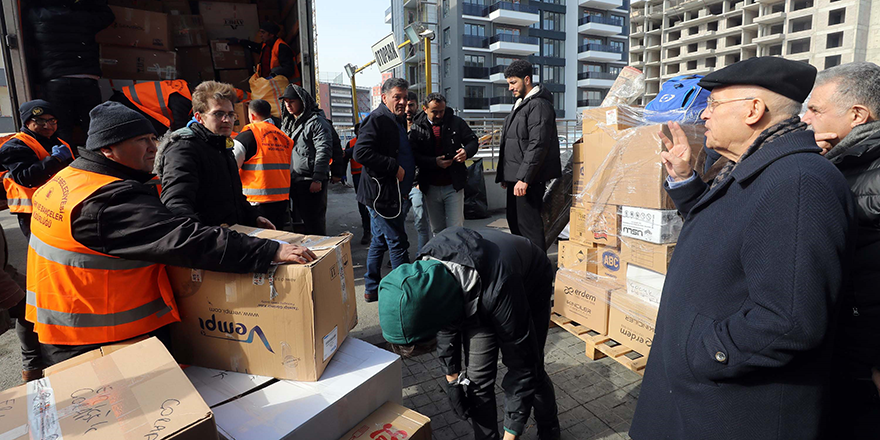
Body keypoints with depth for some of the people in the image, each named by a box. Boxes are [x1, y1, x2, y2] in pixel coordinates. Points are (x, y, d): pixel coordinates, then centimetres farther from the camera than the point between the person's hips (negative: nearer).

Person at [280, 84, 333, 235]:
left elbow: (324, 151, -16)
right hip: (292, 181, 8)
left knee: (314, 222, -2)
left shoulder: (316, 122, -9)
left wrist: (318, 179, -21)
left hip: (311, 181, -8)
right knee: (297, 220, 16)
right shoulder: (287, 123, 18)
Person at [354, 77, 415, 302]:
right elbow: (361, 152, -24)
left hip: (394, 193, 10)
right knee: (398, 244, -5)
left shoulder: (398, 120, 18)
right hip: (382, 193, -10)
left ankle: (372, 289, 26)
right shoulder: (377, 119, -12)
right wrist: (394, 167, -21)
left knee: (380, 241, 15)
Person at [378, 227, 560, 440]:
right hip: (476, 299, 4)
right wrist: (452, 381, -2)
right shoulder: (424, 276, -29)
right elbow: (446, 327, -7)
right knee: (477, 378, -2)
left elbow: (523, 367, -35)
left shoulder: (497, 290, -47)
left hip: (529, 290, -4)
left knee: (529, 370, 3)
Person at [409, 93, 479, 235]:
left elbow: (473, 141, 8)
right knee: (437, 231, 13)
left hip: (453, 185, -1)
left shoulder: (456, 122, 1)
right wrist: (434, 162, -20)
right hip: (430, 187, 1)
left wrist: (466, 151, -15)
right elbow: (413, 155, -6)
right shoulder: (417, 127, 0)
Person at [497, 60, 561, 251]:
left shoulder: (539, 105, -13)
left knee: (528, 223, -7)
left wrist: (524, 178, -25)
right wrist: (505, 175, 20)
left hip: (529, 178, -10)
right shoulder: (520, 104, 20)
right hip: (515, 177, 10)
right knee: (514, 221, 16)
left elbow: (538, 145, -22)